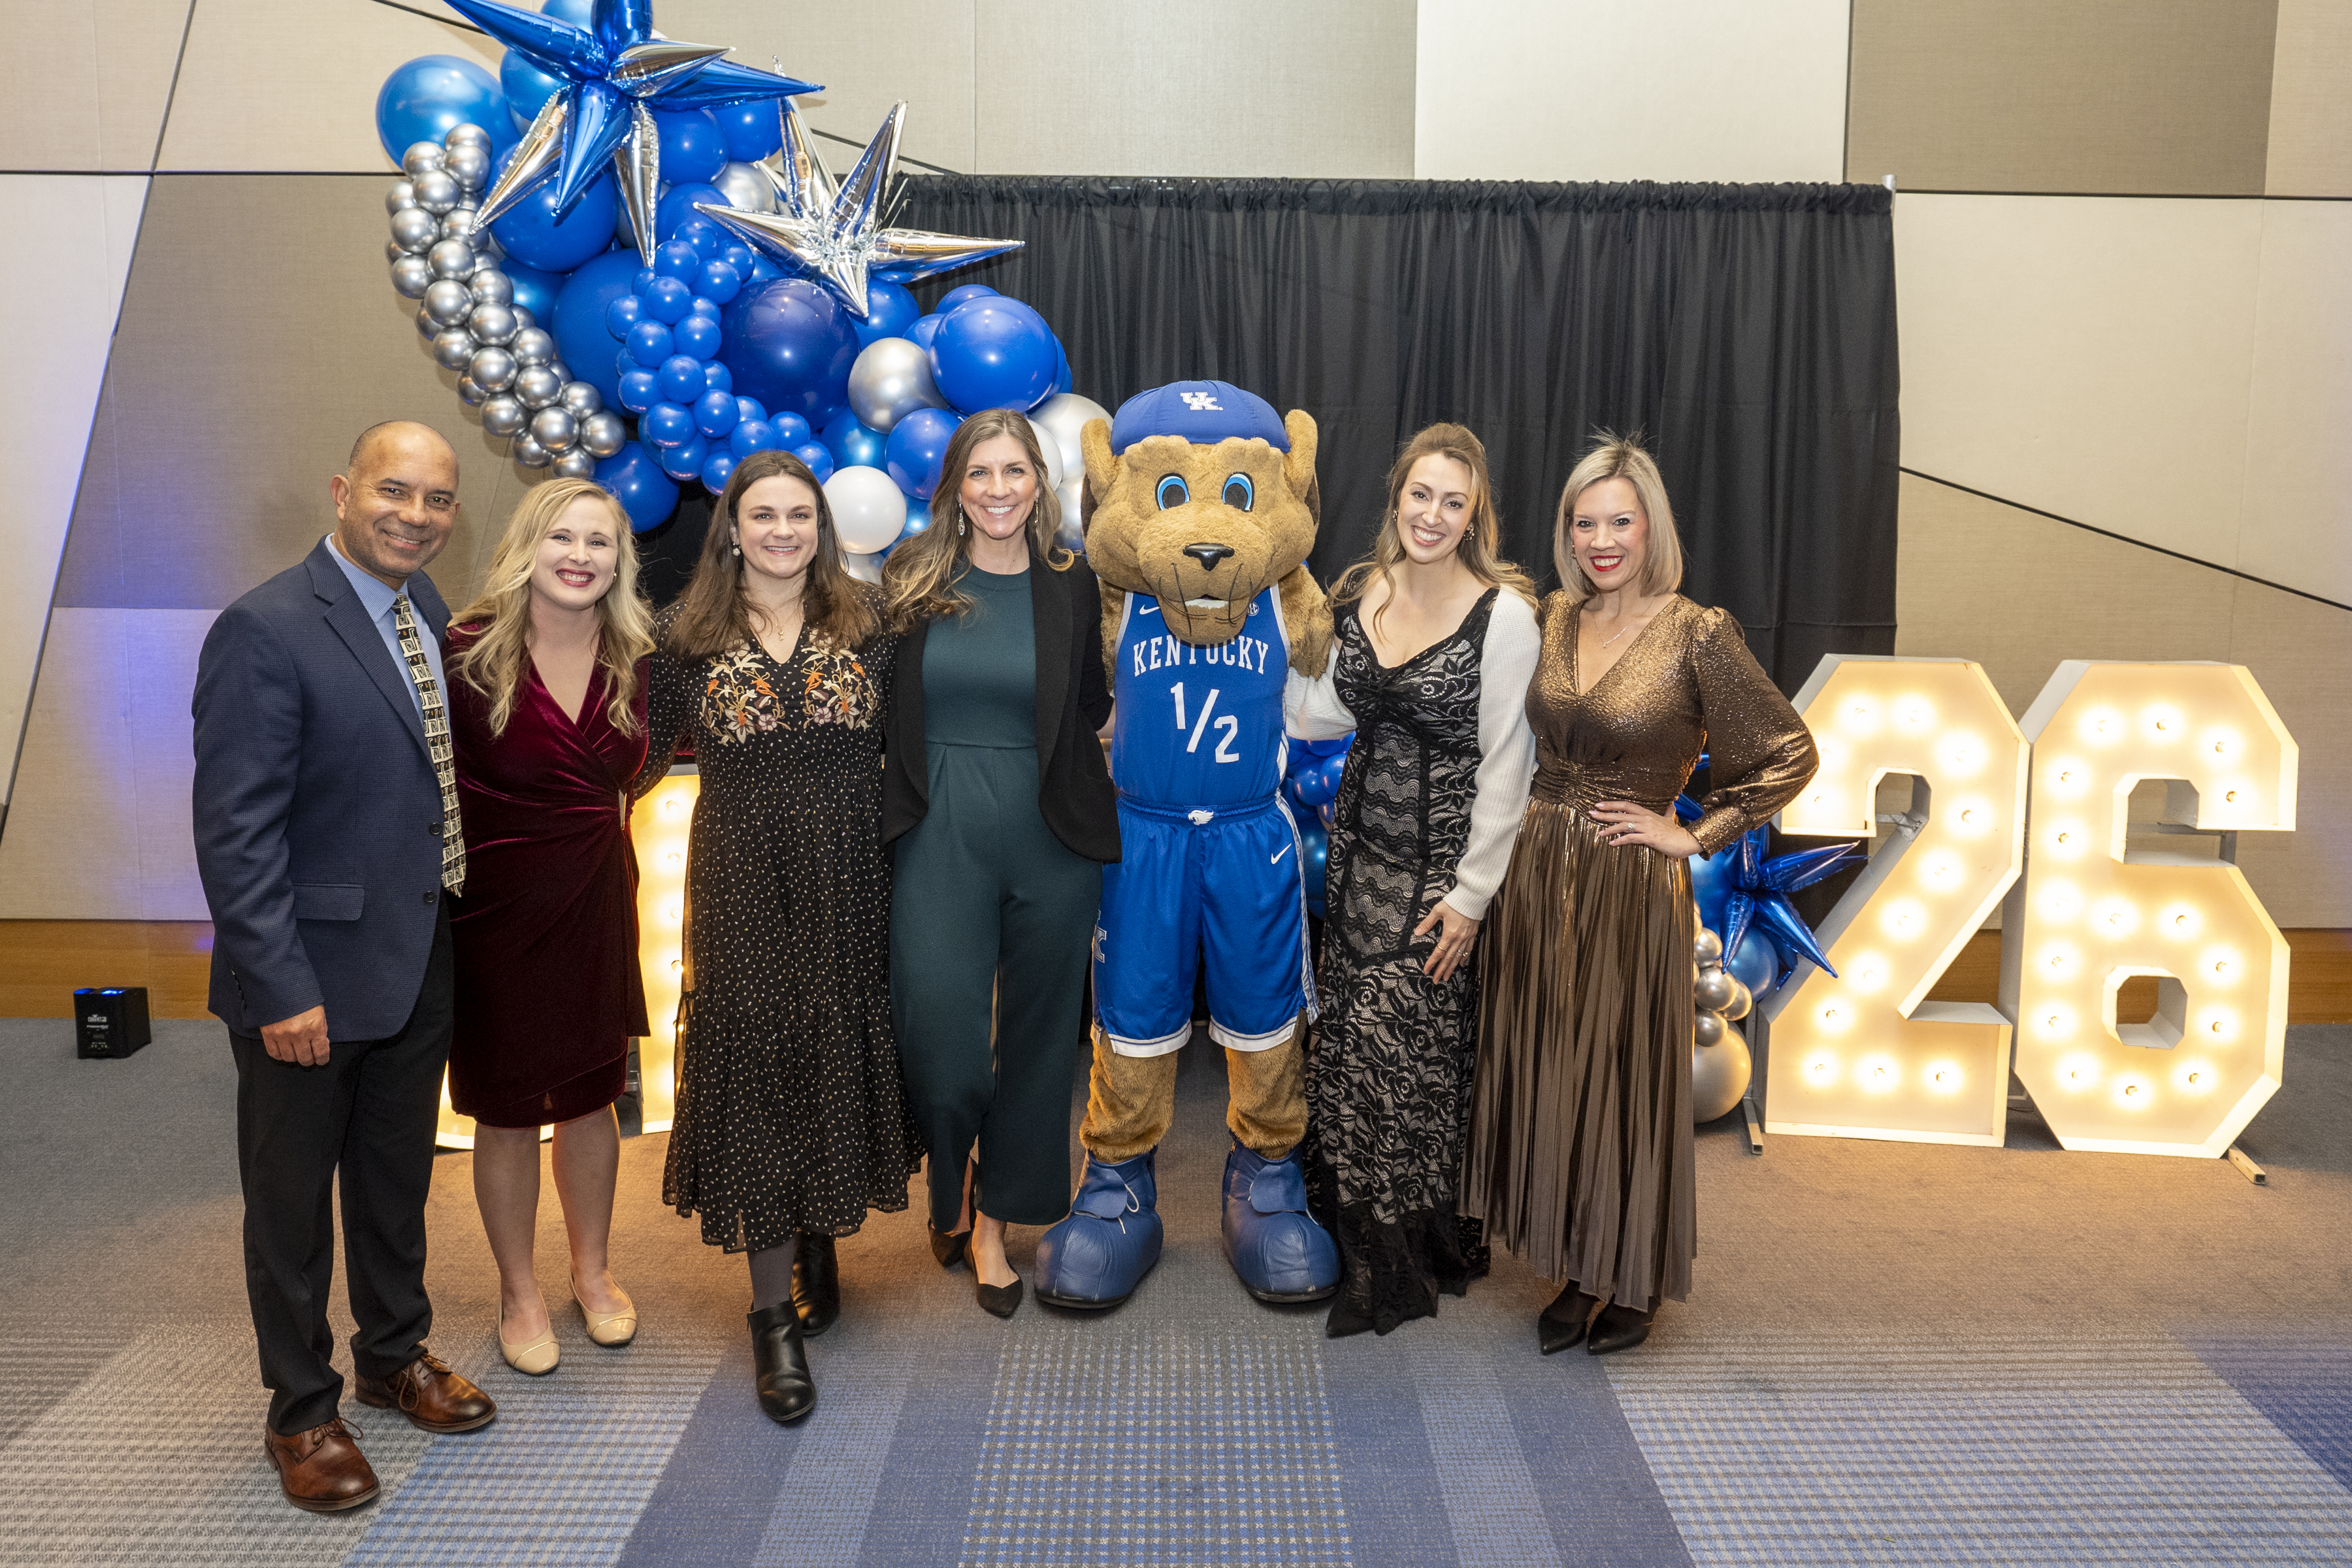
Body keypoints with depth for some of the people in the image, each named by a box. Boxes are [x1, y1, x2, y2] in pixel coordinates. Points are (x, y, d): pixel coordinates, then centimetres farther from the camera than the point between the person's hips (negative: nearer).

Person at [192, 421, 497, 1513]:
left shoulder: (426, 609, 5)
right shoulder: (267, 629, -18)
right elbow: (236, 830, -20)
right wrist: (281, 987, -22)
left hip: (421, 965, 7)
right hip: (311, 978, -7)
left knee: (398, 1178, 23)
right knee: (292, 1199, 12)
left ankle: (395, 1354, 43)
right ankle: (301, 1412, 30)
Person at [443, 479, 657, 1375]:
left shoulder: (635, 659, -2)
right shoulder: (467, 651, -15)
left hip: (597, 904, 4)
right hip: (496, 907, -3)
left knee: (591, 1094, 17)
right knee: (506, 1111, 10)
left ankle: (592, 1271, 38)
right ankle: (519, 1294, 30)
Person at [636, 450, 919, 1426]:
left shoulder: (865, 621, 6)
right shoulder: (688, 637, 4)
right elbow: (649, 753, 9)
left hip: (850, 878, 1)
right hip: (744, 883, -1)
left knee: (841, 1052, 7)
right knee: (756, 1066, 0)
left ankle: (819, 1243, 32)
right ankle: (774, 1313, 9)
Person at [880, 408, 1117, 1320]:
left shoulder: (1072, 588, 3)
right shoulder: (913, 582, 3)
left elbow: (1093, 713, 10)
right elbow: (879, 707, 7)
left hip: (1051, 841, 1)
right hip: (941, 837, -1)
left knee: (1034, 1031, 9)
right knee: (938, 1027, -4)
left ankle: (994, 1217, 28)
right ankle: (955, 1182, 27)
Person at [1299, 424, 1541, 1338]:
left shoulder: (1504, 614, -13)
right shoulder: (1362, 593, 5)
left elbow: (1506, 766, -12)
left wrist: (1470, 894, -12)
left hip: (1441, 862, -5)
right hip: (1361, 848, 6)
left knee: (1400, 1046, -1)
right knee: (1349, 1036, 9)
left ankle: (1400, 1267, 19)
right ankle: (1355, 1233, 28)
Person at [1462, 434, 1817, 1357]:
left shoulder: (1696, 636, -11)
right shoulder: (1551, 619, 4)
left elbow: (1789, 756, -8)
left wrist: (1693, 835, -8)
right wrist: (1539, 824, 6)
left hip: (1632, 890, -5)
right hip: (1537, 875, 5)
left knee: (1625, 1075, 7)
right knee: (1545, 1072, 11)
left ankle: (1634, 1282, 27)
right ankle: (1579, 1273, 28)